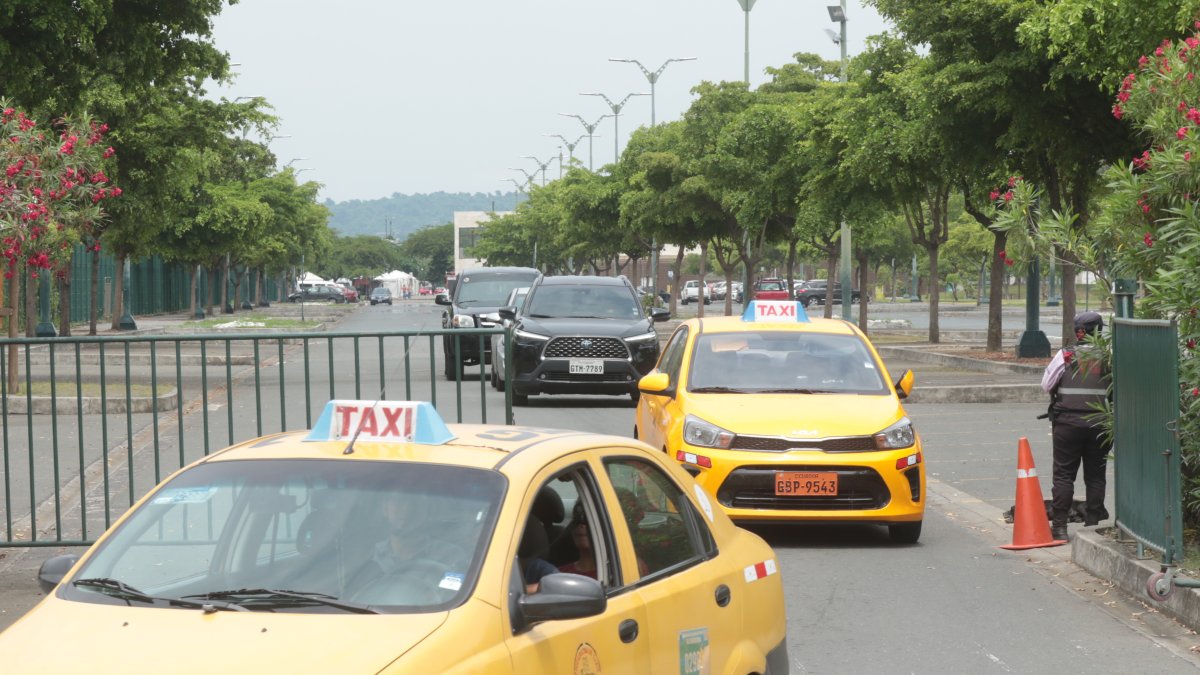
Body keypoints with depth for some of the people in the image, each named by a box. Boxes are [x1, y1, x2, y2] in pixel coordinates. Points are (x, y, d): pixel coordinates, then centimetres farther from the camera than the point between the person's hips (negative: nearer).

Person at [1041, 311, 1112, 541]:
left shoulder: (1065, 355, -6)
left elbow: (1047, 384, 3)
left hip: (1068, 421, -1)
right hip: (1100, 424, 2)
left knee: (1064, 474, 4)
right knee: (1095, 476, 9)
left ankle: (1059, 525, 1)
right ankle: (1092, 524, 10)